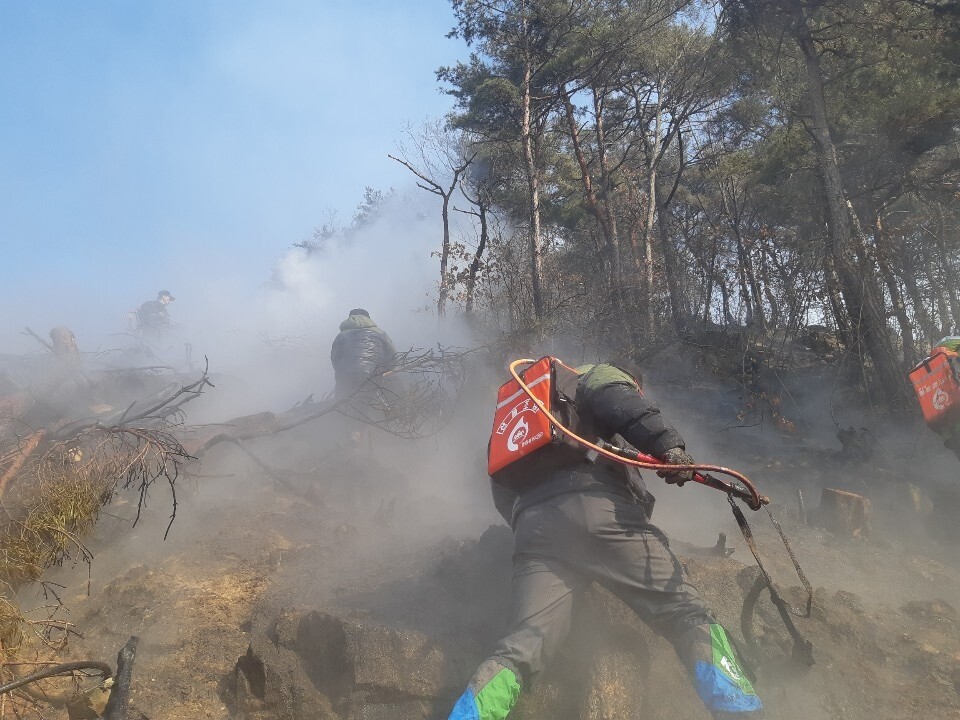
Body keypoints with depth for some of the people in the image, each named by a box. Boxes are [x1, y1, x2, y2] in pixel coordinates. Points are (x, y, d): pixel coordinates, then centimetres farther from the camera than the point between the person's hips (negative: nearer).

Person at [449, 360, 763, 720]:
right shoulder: (594, 377, 22)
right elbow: (620, 402, -3)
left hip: (531, 531, 5)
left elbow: (504, 497, 34)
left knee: (523, 645, -5)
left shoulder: (514, 418, 41)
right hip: (598, 511, -5)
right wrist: (667, 444, -15)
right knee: (688, 615, -4)